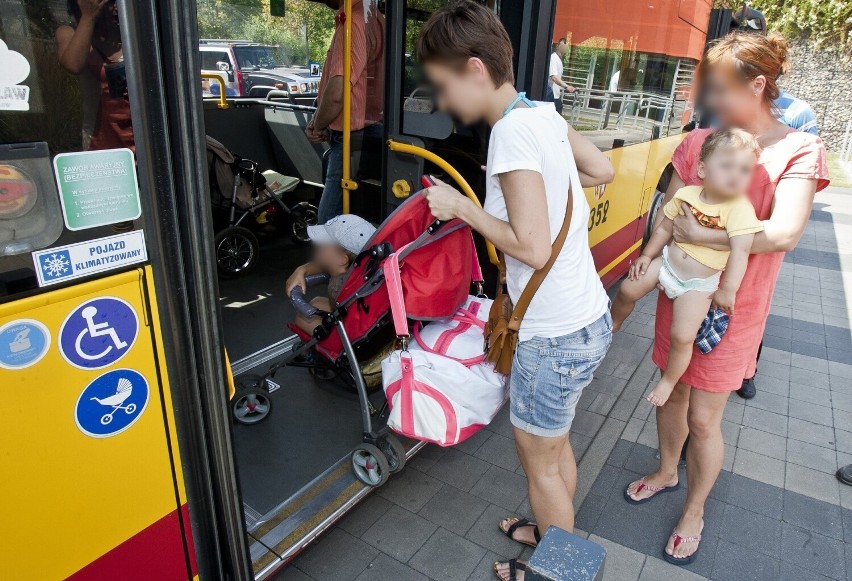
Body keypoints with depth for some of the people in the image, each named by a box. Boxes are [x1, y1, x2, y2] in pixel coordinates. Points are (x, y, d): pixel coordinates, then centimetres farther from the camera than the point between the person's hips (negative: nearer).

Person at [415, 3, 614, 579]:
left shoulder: (512, 131, -22)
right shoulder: (544, 113, 3)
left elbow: (532, 248, -26)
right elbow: (603, 170, 16)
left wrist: (462, 207, -15)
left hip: (556, 339, -8)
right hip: (590, 319, 8)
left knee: (539, 459, 14)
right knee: (555, 442, 27)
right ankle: (557, 530, 51)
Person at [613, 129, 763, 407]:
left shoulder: (740, 208, -22)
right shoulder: (686, 194, -9)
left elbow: (741, 250, -24)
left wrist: (728, 290, -23)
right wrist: (647, 255, 8)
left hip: (698, 284, -4)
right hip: (667, 262, 4)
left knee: (682, 337, -10)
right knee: (628, 290, 5)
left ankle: (669, 380, 15)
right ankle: (613, 324, 36)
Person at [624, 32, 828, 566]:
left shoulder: (799, 150, -11)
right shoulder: (697, 141, 0)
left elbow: (785, 232, -25)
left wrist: (699, 234, -24)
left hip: (733, 307, -3)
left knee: (704, 418, 6)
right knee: (673, 391, 18)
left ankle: (694, 511, 32)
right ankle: (667, 471, 46)